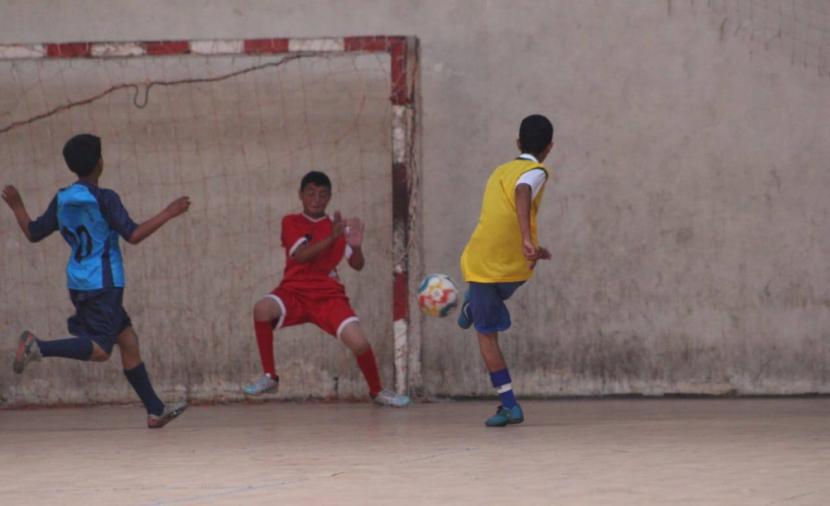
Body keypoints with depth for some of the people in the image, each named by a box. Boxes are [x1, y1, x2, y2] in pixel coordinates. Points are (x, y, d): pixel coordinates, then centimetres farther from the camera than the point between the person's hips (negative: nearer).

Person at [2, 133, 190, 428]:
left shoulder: (61, 200, 6)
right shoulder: (104, 199, -12)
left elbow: (33, 233, 13)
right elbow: (133, 235, -18)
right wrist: (168, 214, -11)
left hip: (79, 284, 8)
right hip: (103, 284, -8)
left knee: (127, 339, 12)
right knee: (100, 349, -13)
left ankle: (155, 410, 12)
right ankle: (39, 348, -30)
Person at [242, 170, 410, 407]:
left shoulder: (338, 226, 7)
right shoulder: (291, 222, 2)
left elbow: (357, 265, 0)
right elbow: (301, 255, -15)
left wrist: (356, 247, -23)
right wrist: (332, 238, -28)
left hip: (329, 296, 1)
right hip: (294, 293, -1)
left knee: (360, 344, -20)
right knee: (262, 309, -34)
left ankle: (377, 391, 11)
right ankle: (269, 377, -16)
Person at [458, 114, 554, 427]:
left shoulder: (500, 172, 18)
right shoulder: (534, 172, -1)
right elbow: (522, 195, -25)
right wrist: (528, 240, -37)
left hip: (481, 260, 3)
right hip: (515, 267, -3)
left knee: (487, 333, 8)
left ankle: (509, 405, 3)